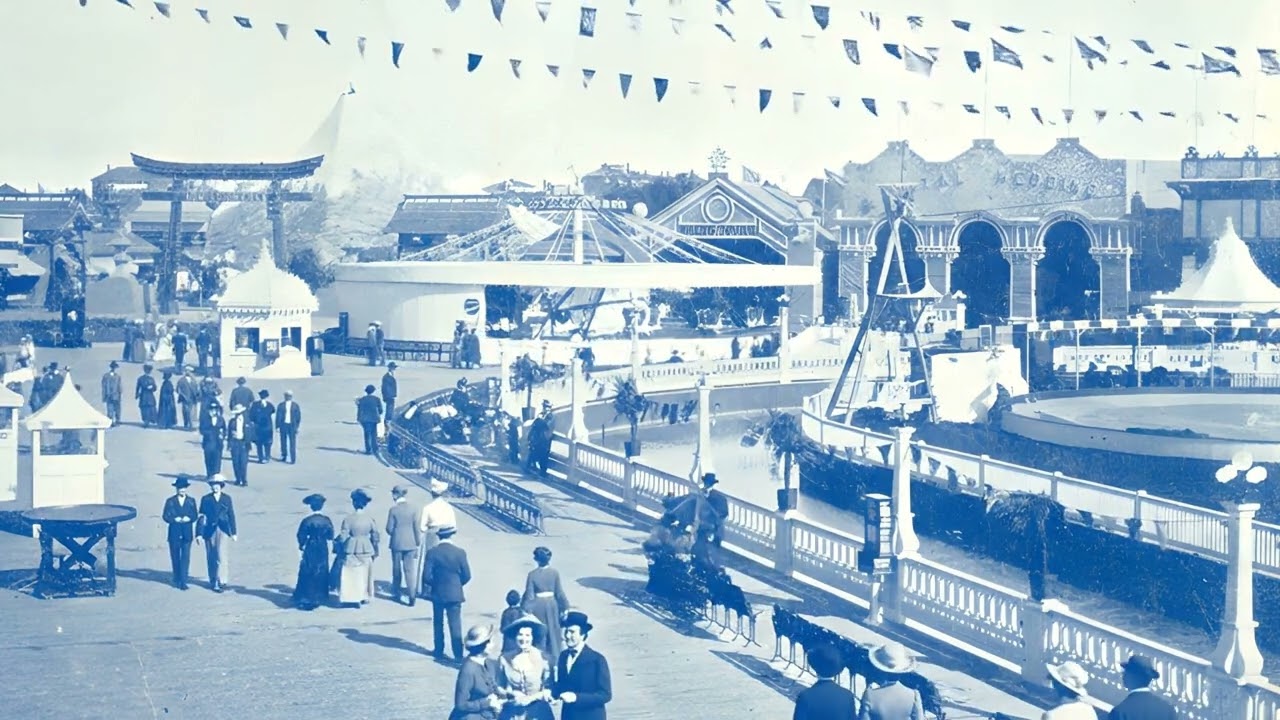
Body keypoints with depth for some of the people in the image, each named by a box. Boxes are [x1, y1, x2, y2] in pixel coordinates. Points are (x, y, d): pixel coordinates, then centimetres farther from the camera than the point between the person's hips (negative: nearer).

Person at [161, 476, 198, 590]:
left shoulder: (191, 501, 8)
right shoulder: (170, 501, 4)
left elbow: (195, 516, 4)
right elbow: (165, 516, -2)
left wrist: (188, 519, -16)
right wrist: (175, 519, -17)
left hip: (187, 534, 0)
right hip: (174, 533, 0)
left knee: (185, 557, -8)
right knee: (175, 557, 8)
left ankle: (183, 582, -11)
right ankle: (177, 580, 21)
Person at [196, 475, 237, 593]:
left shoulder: (227, 498, 6)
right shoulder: (206, 499, 4)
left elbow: (231, 516, 8)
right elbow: (201, 517, 2)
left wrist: (233, 533, 6)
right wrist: (199, 533, -3)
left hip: (223, 531, 0)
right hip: (209, 531, 1)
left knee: (221, 556, -10)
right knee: (211, 558, 5)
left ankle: (221, 581, -7)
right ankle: (213, 582, 14)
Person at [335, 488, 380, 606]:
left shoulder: (348, 519, -15)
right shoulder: (370, 518, -5)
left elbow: (343, 537, -15)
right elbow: (375, 537, 0)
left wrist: (337, 540, 5)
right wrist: (375, 551, 12)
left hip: (351, 550, -3)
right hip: (366, 550, 3)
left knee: (351, 574, 7)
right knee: (365, 573, 16)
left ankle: (350, 598, 6)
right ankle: (365, 597, 23)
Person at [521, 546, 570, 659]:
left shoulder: (532, 574, -14)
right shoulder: (555, 572, -11)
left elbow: (529, 594, -12)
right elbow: (559, 592, -7)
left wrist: (527, 609, -5)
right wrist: (565, 607, 3)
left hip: (538, 605, -1)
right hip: (552, 603, 1)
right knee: (553, 632, 15)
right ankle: (554, 657, 23)